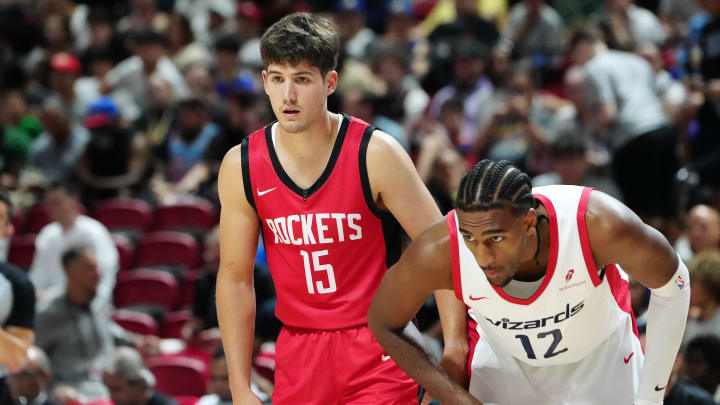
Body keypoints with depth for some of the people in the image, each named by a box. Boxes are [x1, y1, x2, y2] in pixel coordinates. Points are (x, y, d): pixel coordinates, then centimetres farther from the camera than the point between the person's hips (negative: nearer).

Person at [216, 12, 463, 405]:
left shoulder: (375, 154, -11)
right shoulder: (241, 166, -2)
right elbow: (235, 276, 5)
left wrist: (455, 348, -16)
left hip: (379, 347, -3)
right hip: (299, 353, 3)